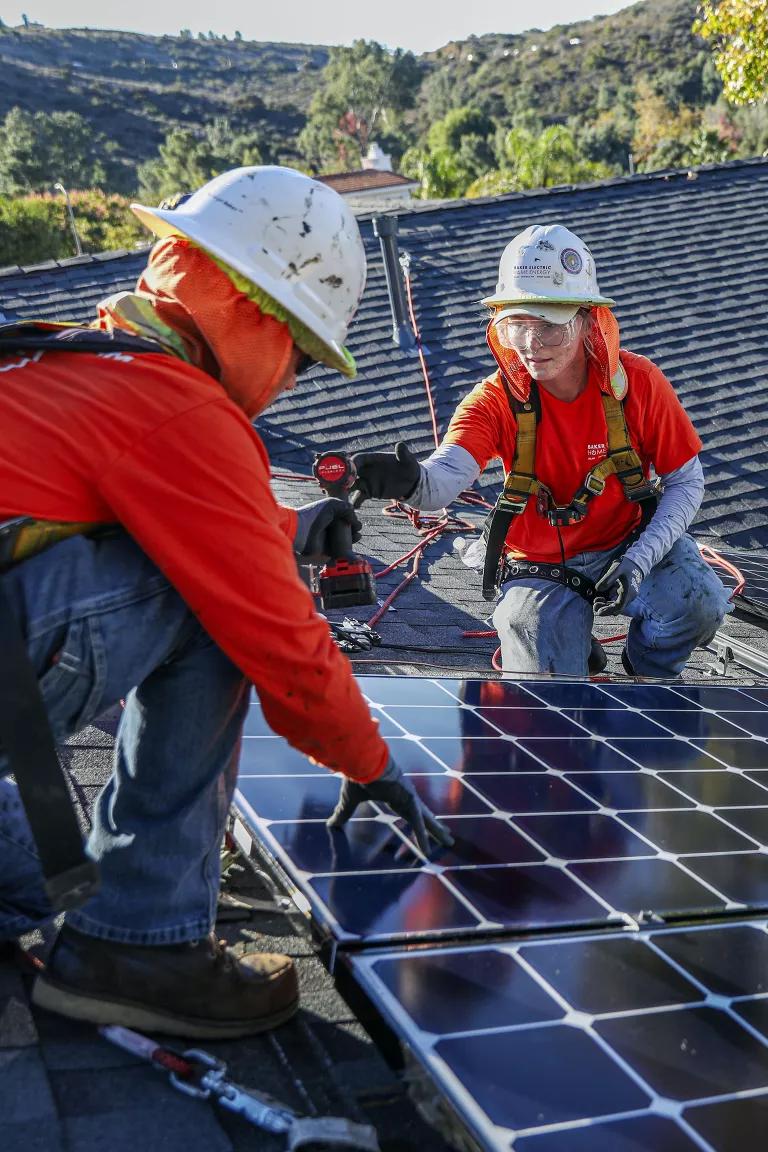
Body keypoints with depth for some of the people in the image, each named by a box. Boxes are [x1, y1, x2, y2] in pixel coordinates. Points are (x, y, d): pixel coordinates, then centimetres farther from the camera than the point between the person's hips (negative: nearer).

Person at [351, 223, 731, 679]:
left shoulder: (636, 381, -14)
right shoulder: (497, 399, -17)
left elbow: (686, 482, -6)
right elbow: (444, 477, -35)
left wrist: (638, 561, -21)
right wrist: (411, 481, -61)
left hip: (630, 544, 1)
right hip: (541, 570, -1)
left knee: (700, 604, -28)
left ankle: (648, 668, 7)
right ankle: (575, 654, 18)